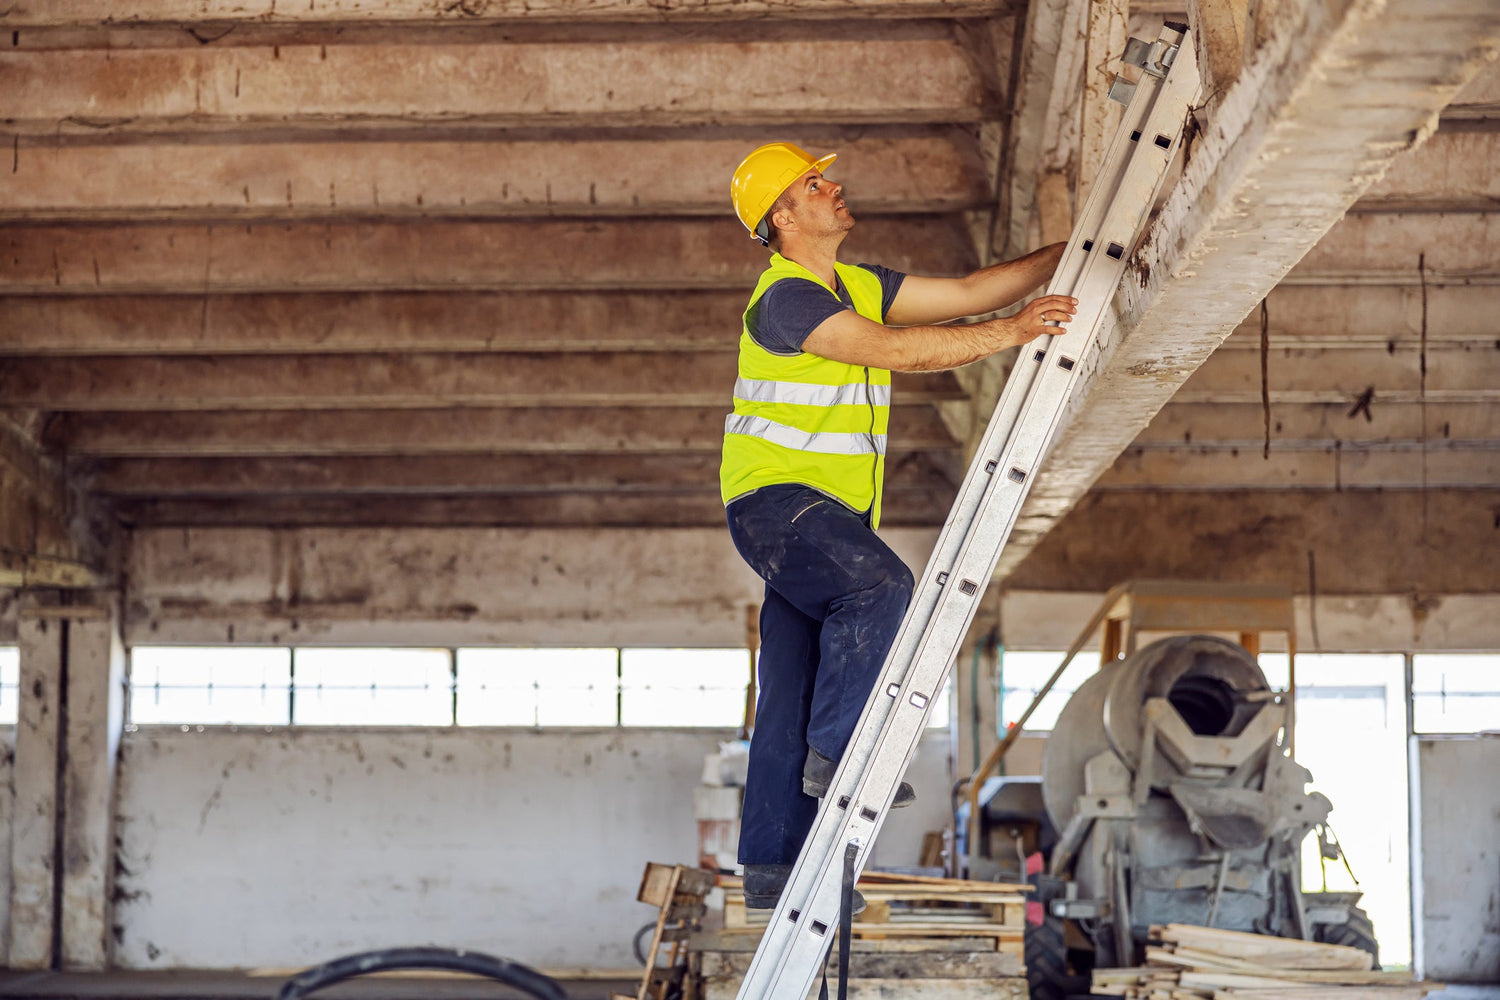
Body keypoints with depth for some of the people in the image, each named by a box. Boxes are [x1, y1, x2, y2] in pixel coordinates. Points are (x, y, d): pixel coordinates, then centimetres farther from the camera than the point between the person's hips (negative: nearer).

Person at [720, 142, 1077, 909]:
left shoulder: (859, 288, 14)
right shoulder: (786, 297, -15)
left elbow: (966, 294, 14)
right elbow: (900, 350, -23)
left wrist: (1063, 256, 7)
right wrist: (1015, 332, -23)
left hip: (827, 513, 9)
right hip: (776, 499, -9)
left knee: (792, 695, 6)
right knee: (880, 586, -31)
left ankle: (772, 870, 8)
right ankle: (837, 751, -22)